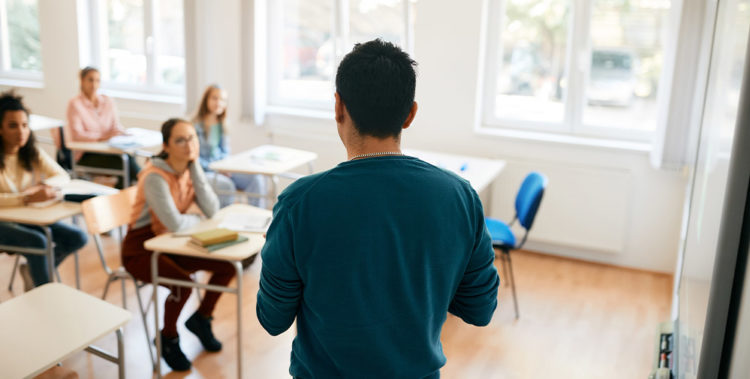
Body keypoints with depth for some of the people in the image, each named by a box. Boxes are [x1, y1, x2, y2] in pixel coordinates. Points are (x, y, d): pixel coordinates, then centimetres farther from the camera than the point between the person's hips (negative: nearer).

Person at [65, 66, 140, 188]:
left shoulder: (108, 102, 12)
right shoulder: (75, 104, -3)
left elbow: (116, 125, 10)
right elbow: (77, 135, -12)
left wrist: (119, 133, -15)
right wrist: (102, 137, -24)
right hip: (85, 154, -4)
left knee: (128, 156, -30)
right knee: (124, 161, -30)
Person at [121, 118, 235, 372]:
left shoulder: (189, 168, -2)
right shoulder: (155, 176, -24)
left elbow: (212, 210, -15)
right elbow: (175, 223, -34)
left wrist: (195, 167, -19)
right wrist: (199, 220, -12)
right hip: (141, 249, -7)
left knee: (227, 265, -7)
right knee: (183, 282, -31)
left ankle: (201, 319, 19)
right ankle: (169, 338, 1)